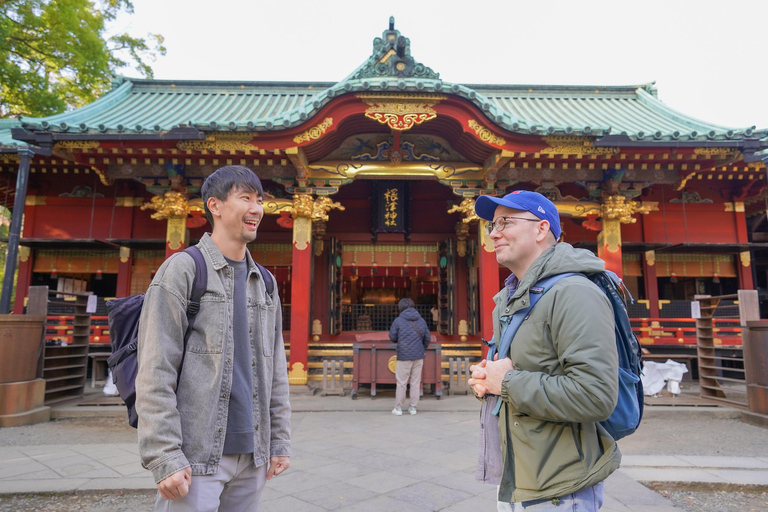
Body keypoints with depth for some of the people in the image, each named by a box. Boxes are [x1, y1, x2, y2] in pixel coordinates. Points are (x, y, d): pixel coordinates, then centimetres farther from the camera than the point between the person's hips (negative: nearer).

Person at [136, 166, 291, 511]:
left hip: (252, 455, 6)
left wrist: (280, 442, 10)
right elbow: (155, 373, -11)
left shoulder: (264, 282, 11)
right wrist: (164, 458, -15)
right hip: (196, 456, -5)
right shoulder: (182, 270, -6)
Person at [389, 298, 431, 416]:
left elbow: (392, 337, -2)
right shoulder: (421, 320, 5)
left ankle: (398, 408, 10)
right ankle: (413, 407, 13)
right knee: (416, 383, 9)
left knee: (401, 383, 5)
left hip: (404, 356, -3)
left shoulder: (398, 320, -7)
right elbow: (427, 338, 9)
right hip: (419, 357, 4)